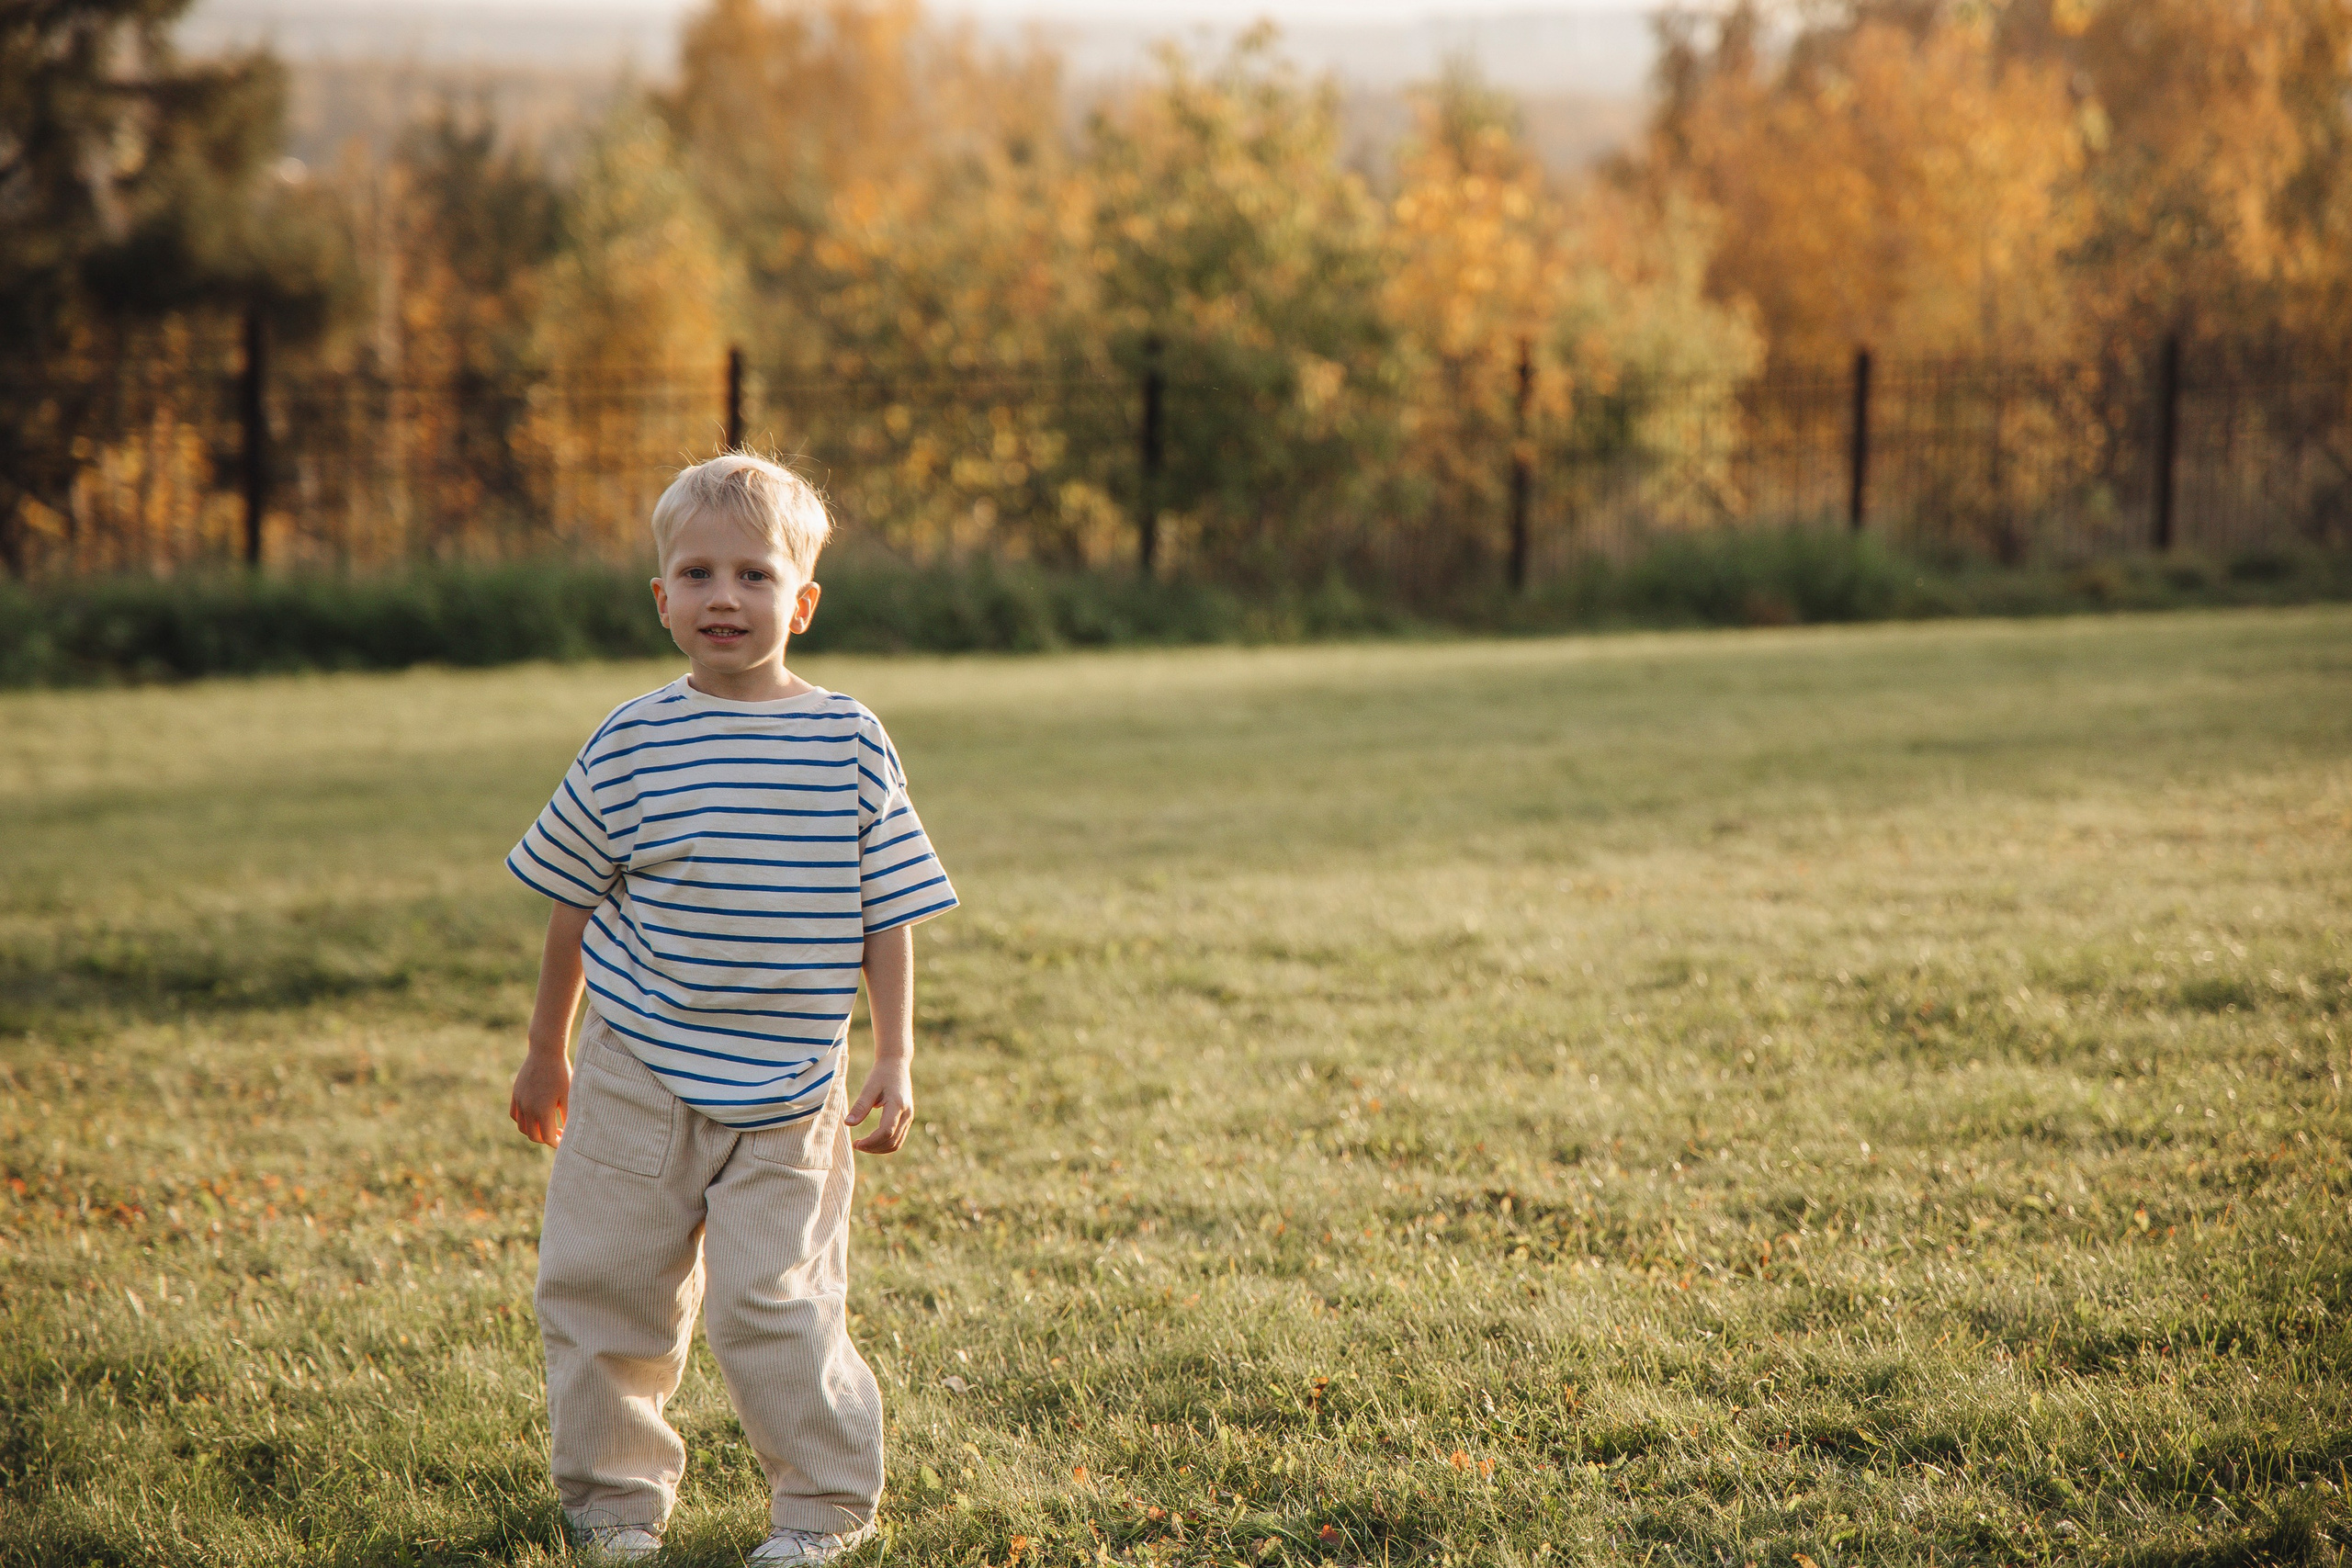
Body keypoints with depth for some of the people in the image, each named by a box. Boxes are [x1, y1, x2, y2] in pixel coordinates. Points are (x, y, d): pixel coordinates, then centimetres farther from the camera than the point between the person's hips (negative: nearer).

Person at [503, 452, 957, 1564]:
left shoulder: (851, 746, -2)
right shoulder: (631, 744, -2)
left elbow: (886, 915, 4)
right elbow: (574, 902, 9)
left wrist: (895, 1062, 0)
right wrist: (546, 1053, 14)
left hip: (785, 1094, -1)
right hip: (636, 1077, 2)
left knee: (771, 1304, -6)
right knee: (603, 1286, 6)